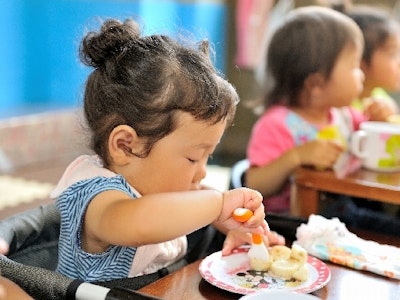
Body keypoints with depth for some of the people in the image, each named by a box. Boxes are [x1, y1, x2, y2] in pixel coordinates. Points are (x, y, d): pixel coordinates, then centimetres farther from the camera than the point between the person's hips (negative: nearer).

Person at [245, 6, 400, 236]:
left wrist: (380, 119, 4)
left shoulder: (343, 114, 9)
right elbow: (255, 186, -21)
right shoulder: (277, 126, -16)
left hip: (341, 214, 8)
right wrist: (296, 156, -33)